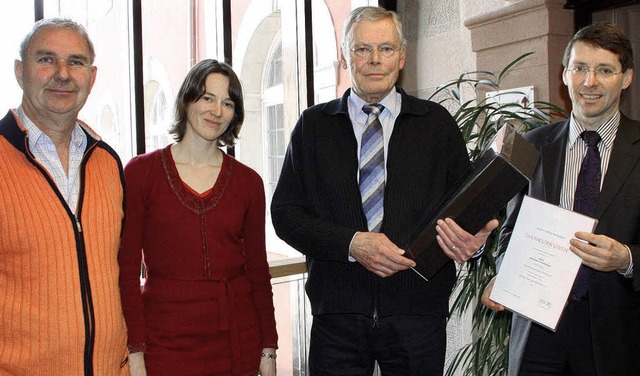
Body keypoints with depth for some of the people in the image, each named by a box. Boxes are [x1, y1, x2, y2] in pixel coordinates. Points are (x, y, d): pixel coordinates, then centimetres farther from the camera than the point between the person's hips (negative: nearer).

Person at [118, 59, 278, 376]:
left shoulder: (248, 182, 4)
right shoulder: (141, 172, -2)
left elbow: (258, 270, 7)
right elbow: (126, 267, -4)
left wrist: (268, 349, 5)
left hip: (238, 344, 2)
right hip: (165, 343, -2)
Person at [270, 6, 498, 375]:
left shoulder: (438, 123, 6)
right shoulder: (314, 125, 6)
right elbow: (285, 213, 1)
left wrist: (474, 241, -18)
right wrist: (352, 243, -14)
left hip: (417, 316, 0)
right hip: (337, 315, 0)